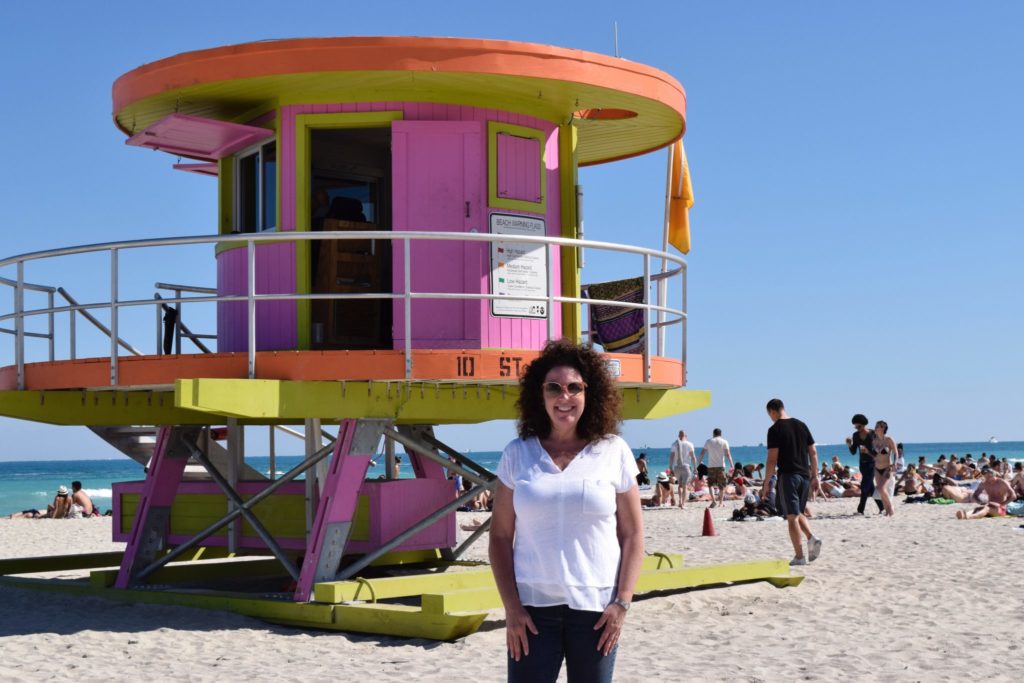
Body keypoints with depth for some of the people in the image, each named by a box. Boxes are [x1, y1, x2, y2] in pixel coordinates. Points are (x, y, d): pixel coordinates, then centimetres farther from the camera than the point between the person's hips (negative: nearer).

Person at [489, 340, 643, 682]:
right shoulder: (517, 454, 3)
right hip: (533, 606, 0)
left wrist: (622, 603, -5)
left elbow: (633, 534, 3)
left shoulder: (614, 452, 1)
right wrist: (511, 607, -5)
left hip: (596, 606, 0)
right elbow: (500, 536, 3)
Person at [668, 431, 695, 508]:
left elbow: (671, 457, 1)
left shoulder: (674, 444, 3)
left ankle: (680, 501, 8)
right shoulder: (689, 444, -2)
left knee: (680, 484, 20)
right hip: (686, 467, -2)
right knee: (684, 486, 1)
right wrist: (695, 468, 1)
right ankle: (683, 504, -5)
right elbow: (693, 457, -5)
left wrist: (671, 469, 5)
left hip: (676, 467, 2)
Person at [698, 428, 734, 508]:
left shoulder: (708, 441, 8)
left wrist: (700, 461, 26)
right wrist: (731, 465, -4)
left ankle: (713, 501, -11)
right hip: (720, 465, -1)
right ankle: (721, 502, 8)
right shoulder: (724, 442, 3)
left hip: (711, 466, 1)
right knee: (722, 485, 9)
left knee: (710, 484, 6)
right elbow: (728, 454, -5)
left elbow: (702, 452, 12)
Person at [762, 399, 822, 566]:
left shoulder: (774, 430, -7)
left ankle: (799, 556, -3)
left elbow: (772, 459, -11)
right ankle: (812, 537, -2)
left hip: (788, 475, -6)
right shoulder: (801, 425, 12)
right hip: (804, 475, 6)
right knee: (798, 512, 21)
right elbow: (813, 453, 12)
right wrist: (815, 475, 20)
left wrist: (766, 483, -7)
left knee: (792, 516, -2)